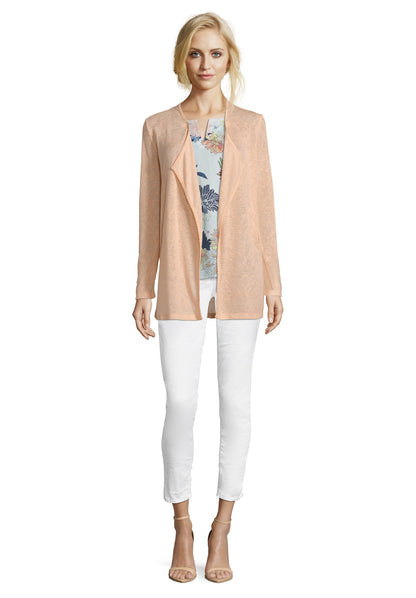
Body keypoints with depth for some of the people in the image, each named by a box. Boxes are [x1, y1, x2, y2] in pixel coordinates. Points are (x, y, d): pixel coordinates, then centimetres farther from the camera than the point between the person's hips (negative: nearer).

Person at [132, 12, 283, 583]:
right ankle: (182, 528, 14)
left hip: (238, 278, 1)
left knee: (235, 401, 3)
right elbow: (150, 212, 7)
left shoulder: (251, 124, 8)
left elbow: (263, 206, 7)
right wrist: (145, 289, 3)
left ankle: (222, 529, 18)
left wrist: (273, 283, 3)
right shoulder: (159, 127, 6)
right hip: (182, 280, 0)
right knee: (180, 403, -4)